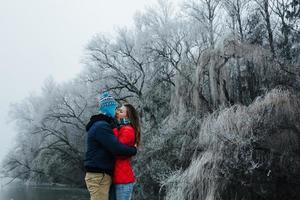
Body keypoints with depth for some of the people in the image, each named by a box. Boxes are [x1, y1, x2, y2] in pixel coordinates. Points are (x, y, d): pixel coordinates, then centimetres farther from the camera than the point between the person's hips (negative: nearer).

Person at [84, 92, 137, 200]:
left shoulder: (98, 125, 19)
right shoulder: (101, 126, -15)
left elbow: (110, 147, 20)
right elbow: (116, 148, -22)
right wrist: (133, 150, -6)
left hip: (99, 175, 10)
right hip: (99, 176, -10)